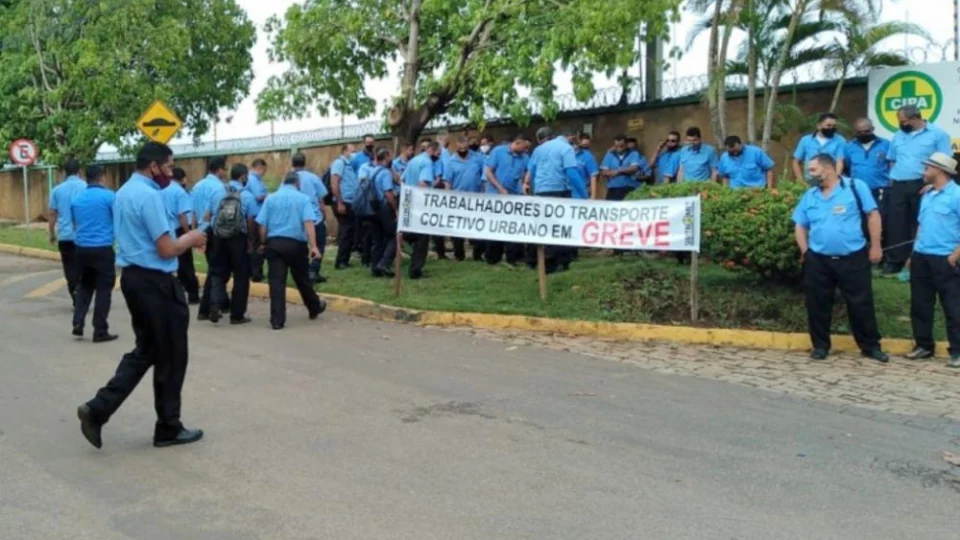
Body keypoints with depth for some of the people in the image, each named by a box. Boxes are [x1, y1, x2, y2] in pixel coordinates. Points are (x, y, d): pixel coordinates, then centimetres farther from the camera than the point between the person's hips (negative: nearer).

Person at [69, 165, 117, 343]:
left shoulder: (77, 199, 10)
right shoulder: (108, 196, -8)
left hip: (82, 248, 5)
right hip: (102, 248, -5)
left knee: (84, 286, 19)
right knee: (104, 288, 2)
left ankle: (78, 324, 11)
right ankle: (100, 331, 3)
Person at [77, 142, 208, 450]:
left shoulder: (124, 192, 13)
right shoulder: (150, 195, -18)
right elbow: (166, 250, -21)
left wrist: (184, 241, 12)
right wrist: (190, 239, -2)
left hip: (132, 276, 10)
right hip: (155, 282, -10)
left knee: (146, 351, 17)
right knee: (171, 357, 4)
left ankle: (98, 409, 7)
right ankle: (169, 429, 16)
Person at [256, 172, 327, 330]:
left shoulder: (271, 198, 8)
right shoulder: (303, 198, 2)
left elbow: (262, 225, 3)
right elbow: (309, 223, -12)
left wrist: (263, 243, 16)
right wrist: (313, 246, -19)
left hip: (274, 243, 1)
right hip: (296, 244, -1)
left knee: (276, 283, -1)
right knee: (302, 280, 16)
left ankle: (277, 320, -4)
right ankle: (315, 308, 36)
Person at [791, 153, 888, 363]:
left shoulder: (855, 187, -4)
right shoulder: (810, 196, 9)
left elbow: (873, 215, -3)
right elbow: (800, 226, 14)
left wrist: (875, 246, -7)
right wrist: (805, 251, 2)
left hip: (853, 258, -3)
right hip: (818, 260, 3)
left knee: (861, 304, 4)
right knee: (818, 305, 7)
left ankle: (871, 346, 17)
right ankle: (820, 345, 21)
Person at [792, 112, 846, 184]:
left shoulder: (840, 141, 3)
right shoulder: (805, 140, 10)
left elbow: (840, 162, -8)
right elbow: (796, 162, 13)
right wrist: (801, 182, 2)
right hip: (810, 183, 2)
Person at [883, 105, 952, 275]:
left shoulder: (937, 134, -3)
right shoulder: (898, 136, 14)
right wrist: (892, 179, 9)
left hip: (922, 186, -5)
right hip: (898, 186, 5)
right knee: (895, 224, 4)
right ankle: (895, 261, 12)